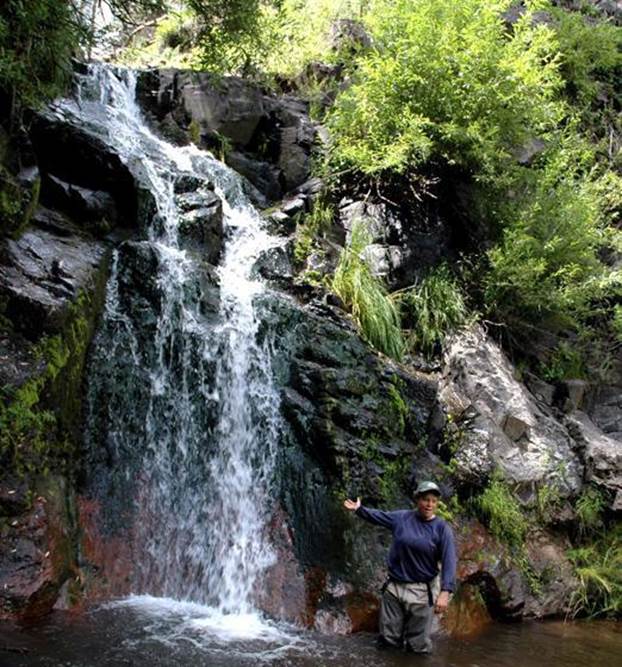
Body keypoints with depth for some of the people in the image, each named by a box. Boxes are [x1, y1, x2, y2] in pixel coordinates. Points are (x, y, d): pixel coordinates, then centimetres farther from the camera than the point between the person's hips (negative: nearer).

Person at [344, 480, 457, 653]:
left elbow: (448, 561, -15)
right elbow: (378, 516, 19)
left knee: (418, 646, 3)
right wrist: (359, 509, 15)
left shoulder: (442, 528, -8)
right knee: (388, 639, 10)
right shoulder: (401, 517, 1)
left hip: (422, 591, -3)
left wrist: (445, 592, -25)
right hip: (394, 587, 3)